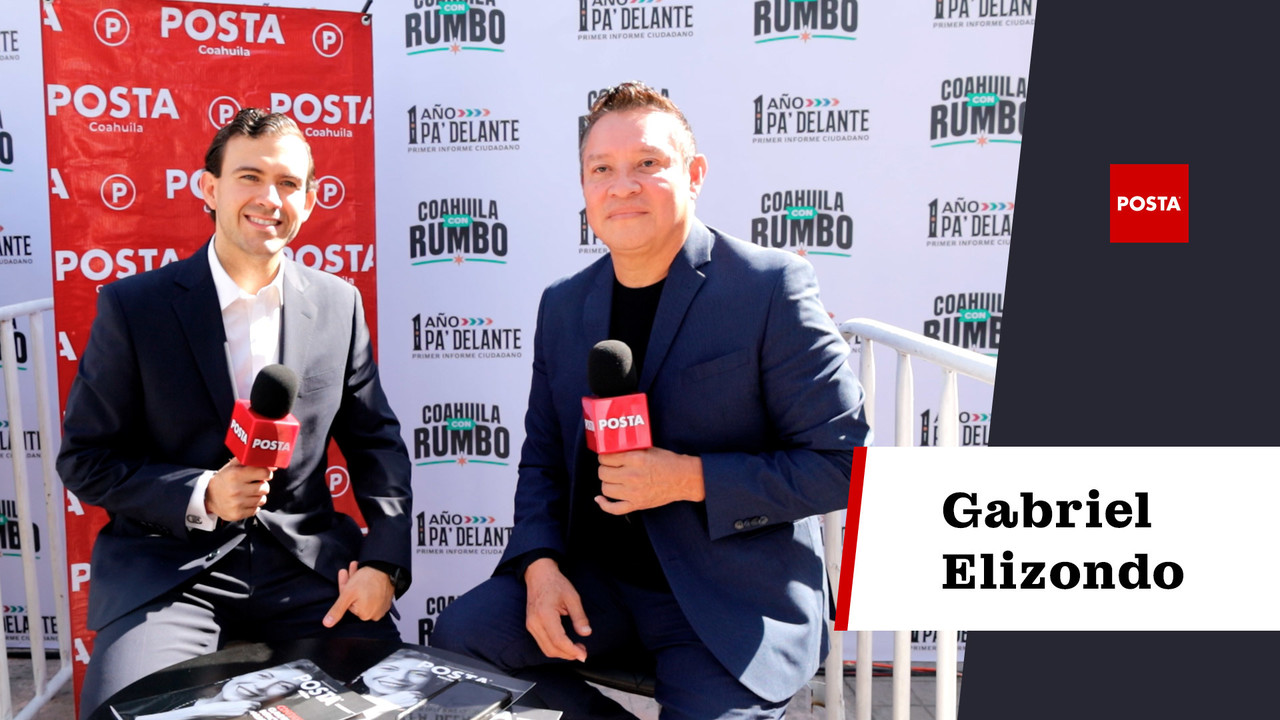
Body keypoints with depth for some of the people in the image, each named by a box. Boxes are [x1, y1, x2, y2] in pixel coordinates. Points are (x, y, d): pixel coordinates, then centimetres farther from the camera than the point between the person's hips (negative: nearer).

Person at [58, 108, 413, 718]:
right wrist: (201, 496, -17)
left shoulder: (339, 305, 4)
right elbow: (84, 461, -1)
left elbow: (376, 444, 7)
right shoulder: (132, 306, -3)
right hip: (169, 569, -2)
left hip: (306, 564, 2)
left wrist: (385, 563, -6)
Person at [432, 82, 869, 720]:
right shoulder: (563, 305, 7)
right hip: (597, 582, 5)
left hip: (731, 601, -4)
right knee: (458, 633, -13)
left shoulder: (770, 287, -11)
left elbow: (843, 463, -13)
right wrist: (540, 565, -6)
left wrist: (692, 479, -21)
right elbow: (542, 460, 12)